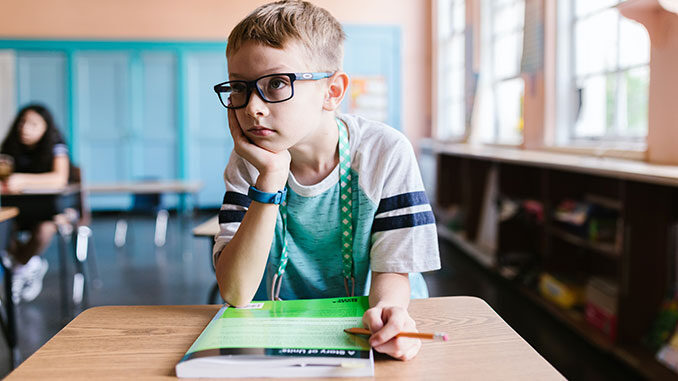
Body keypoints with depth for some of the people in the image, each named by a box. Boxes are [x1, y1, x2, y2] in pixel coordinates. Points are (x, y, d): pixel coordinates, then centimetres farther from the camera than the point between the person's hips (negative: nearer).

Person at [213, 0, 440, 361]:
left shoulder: (386, 152, -11)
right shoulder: (248, 162, -7)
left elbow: (392, 269, -7)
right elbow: (234, 293, -16)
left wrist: (386, 308, -29)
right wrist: (271, 179, -24)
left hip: (365, 330, 1)